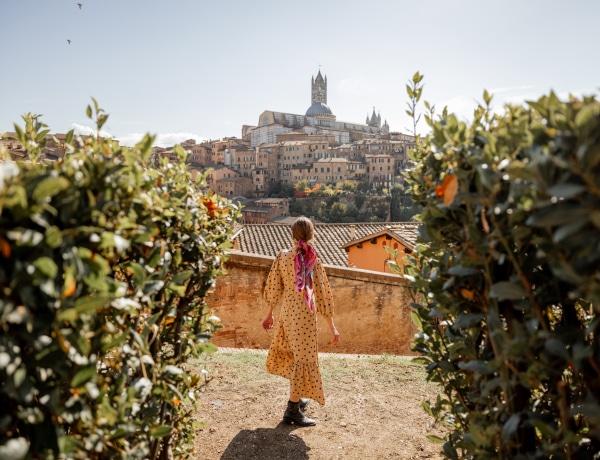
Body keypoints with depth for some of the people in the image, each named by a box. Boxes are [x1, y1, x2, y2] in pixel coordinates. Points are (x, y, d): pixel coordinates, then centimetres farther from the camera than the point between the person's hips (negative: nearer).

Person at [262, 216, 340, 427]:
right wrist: (332, 326, -4)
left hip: (287, 311, 5)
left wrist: (269, 314, 14)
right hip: (305, 313, -5)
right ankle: (293, 410, 12)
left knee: (292, 354, 22)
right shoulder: (314, 261, -13)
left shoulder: (282, 256, -3)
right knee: (303, 358, 5)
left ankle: (297, 398, 38)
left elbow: (274, 287, 2)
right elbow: (322, 293, -11)